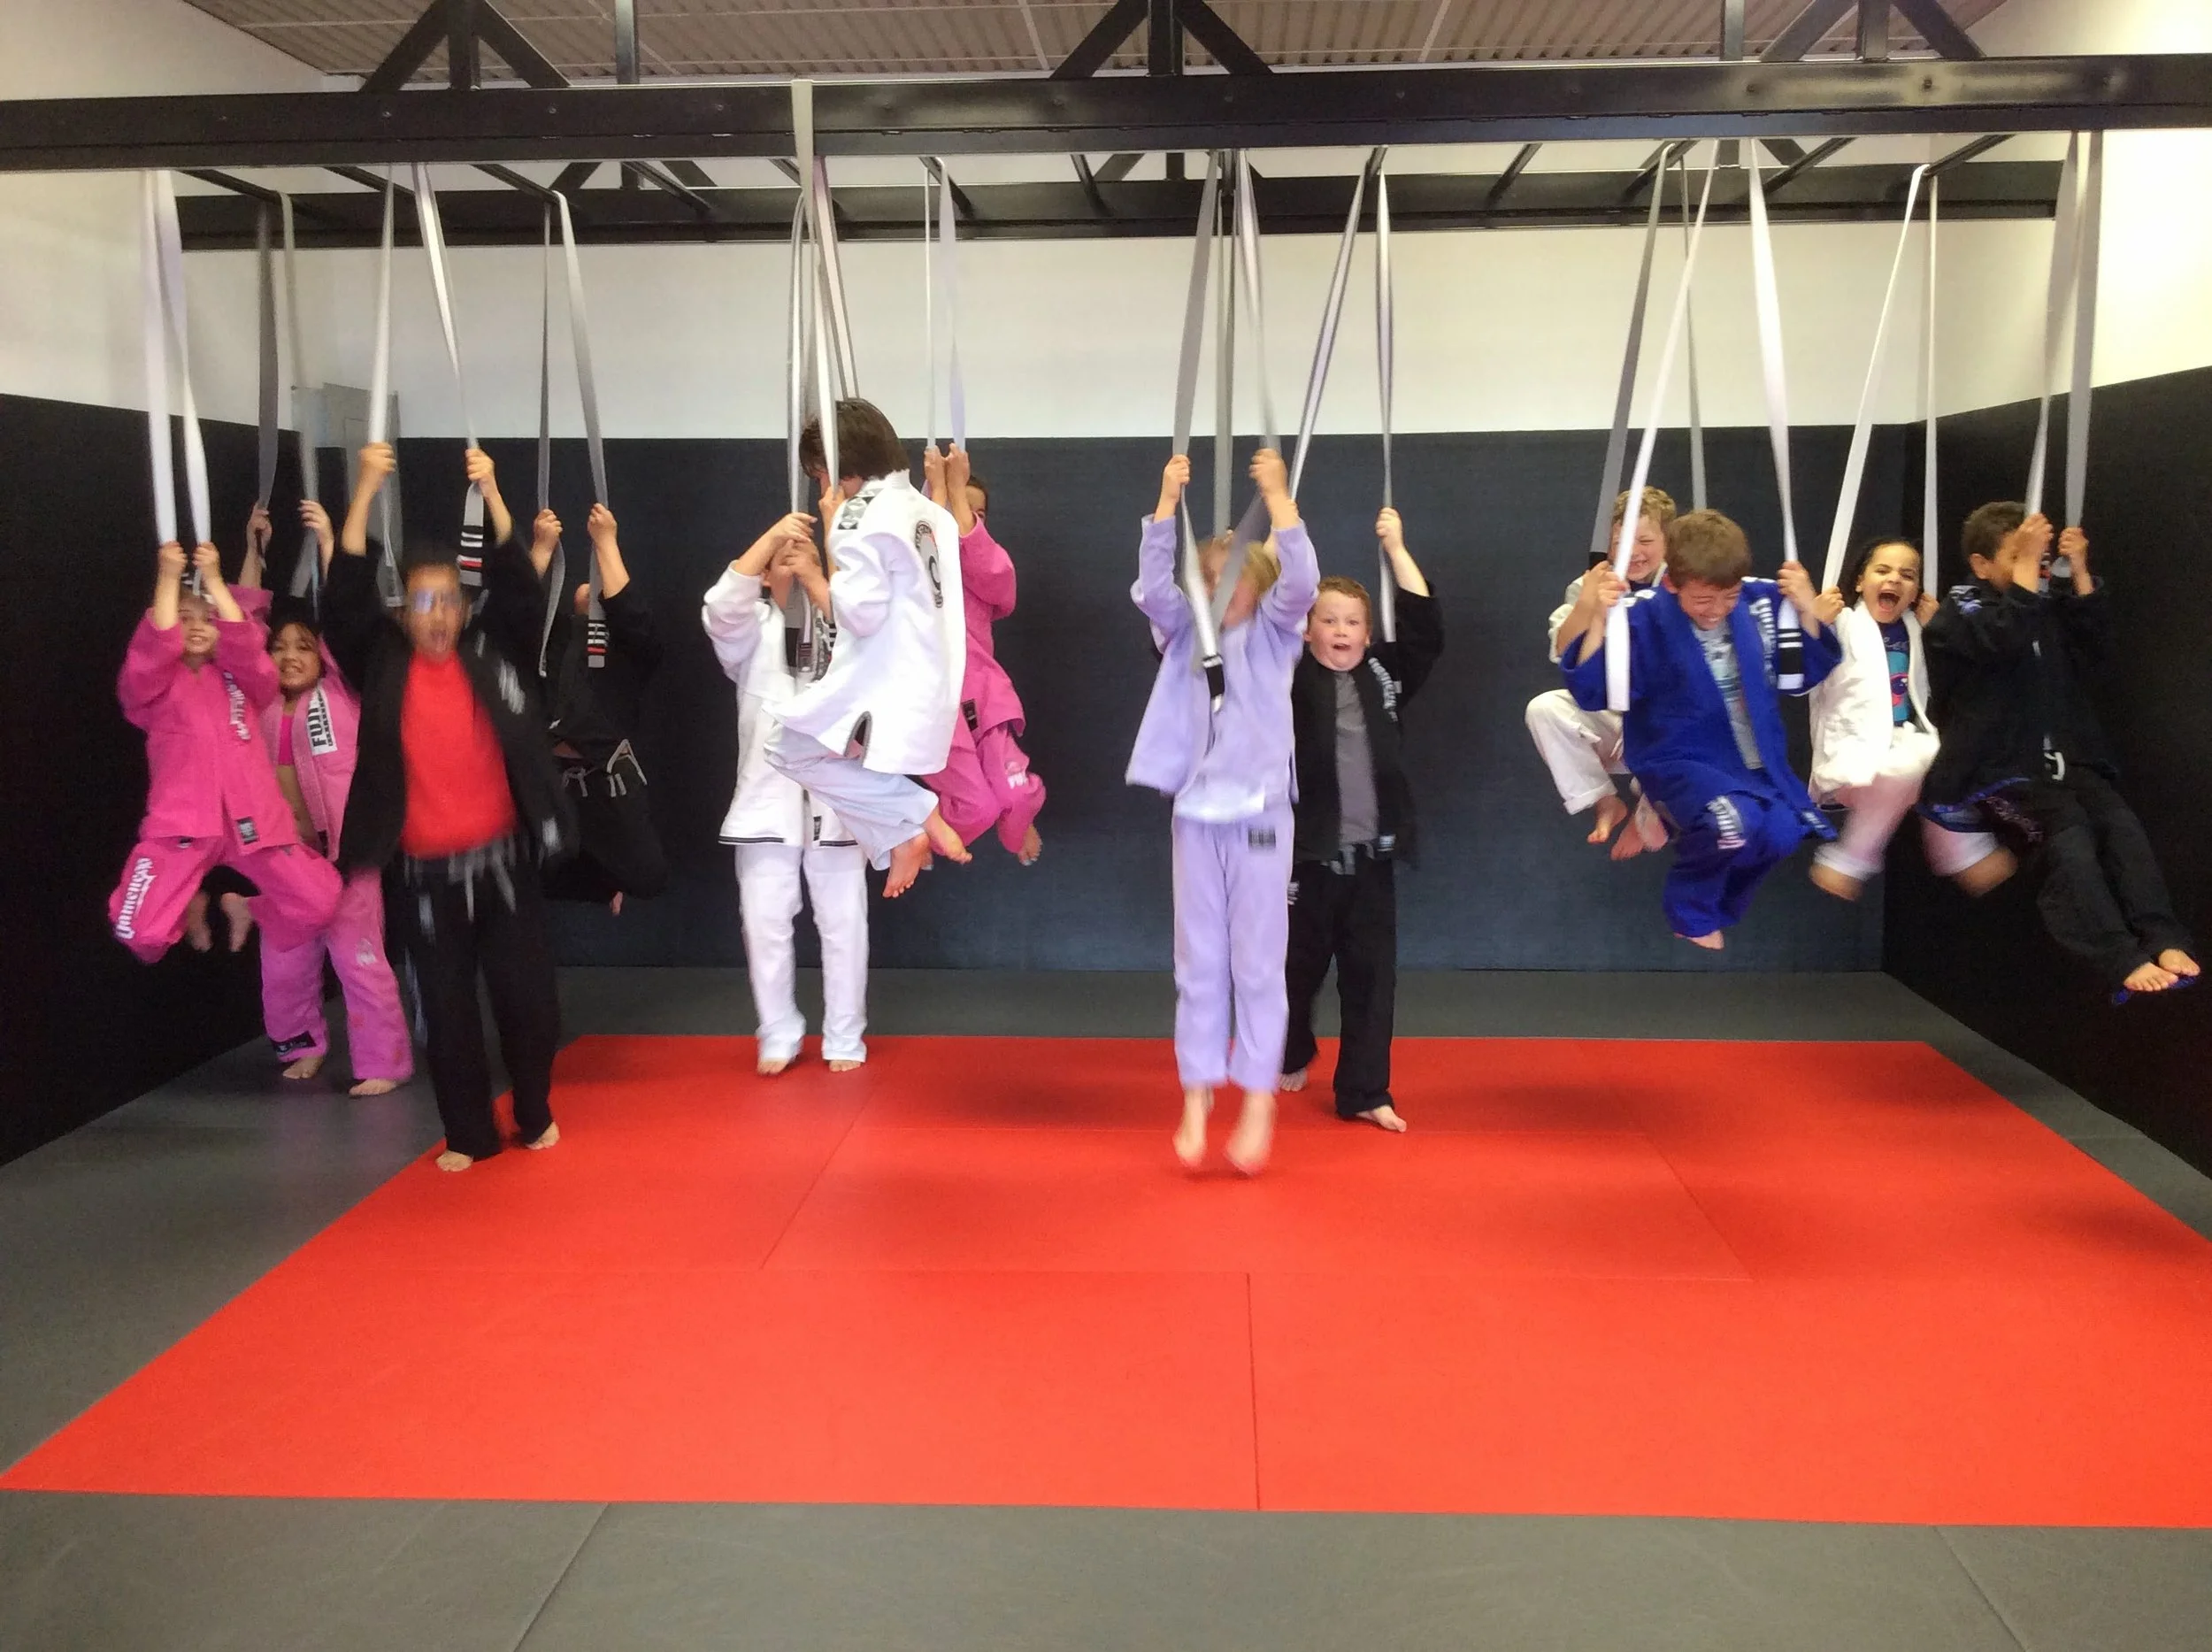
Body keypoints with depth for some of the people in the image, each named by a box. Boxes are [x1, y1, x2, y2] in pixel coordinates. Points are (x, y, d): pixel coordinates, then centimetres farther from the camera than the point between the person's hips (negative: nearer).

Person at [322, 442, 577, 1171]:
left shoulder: (491, 654, 4)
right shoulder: (383, 665, 2)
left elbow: (518, 587, -4)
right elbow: (344, 597, -8)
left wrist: (491, 495, -11)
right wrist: (366, 491, -13)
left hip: (500, 858, 1)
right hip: (423, 870, 0)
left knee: (526, 995, 7)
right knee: (447, 1010, 8)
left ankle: (535, 1116, 29)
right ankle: (469, 1134, 24)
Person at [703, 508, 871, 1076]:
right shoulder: (752, 630, 6)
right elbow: (721, 606, -15)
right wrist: (772, 535, -21)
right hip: (768, 799, 0)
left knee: (843, 924, 5)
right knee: (765, 924, 1)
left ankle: (844, 1038, 18)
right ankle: (779, 1035, 19)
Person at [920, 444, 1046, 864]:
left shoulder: (991, 565, 10)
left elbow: (987, 572, -14)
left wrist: (957, 487, -15)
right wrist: (938, 487, -16)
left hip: (982, 692, 3)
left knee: (1016, 793, -11)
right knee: (976, 805, -13)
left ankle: (1017, 828, 30)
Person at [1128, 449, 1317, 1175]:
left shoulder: (1273, 633, 1)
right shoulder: (1186, 632, 6)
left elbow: (1301, 579, -16)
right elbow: (1152, 582, -8)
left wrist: (1277, 495, -23)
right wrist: (1168, 501, -17)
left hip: (1259, 814, -2)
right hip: (1196, 814, 2)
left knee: (1257, 965, 4)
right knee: (1198, 965, 8)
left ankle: (1257, 1104, 13)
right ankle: (1196, 1101, 16)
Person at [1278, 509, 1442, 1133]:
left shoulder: (1384, 675, 6)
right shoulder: (1289, 677, -2)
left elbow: (1427, 631, -2)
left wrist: (1396, 548, -2)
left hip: (1370, 855, 2)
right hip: (1306, 853, -2)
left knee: (1371, 977, 3)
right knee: (1299, 968, 12)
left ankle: (1364, 1093, 12)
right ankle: (1291, 1057, 40)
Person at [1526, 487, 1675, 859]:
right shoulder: (1594, 584, -4)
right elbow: (1562, 654, -16)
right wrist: (1586, 602, -31)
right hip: (1608, 714, 3)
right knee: (1545, 709, -23)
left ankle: (1650, 817, -4)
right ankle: (1606, 803, -5)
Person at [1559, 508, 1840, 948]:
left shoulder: (1760, 603, -4)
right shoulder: (1644, 619, -16)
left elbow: (1799, 677, 7)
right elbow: (1592, 694, -18)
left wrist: (1807, 612, -9)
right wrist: (1596, 619, -28)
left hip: (1754, 759, 5)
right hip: (1679, 760, -5)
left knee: (1780, 834, -16)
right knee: (1733, 822, -32)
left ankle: (1719, 907, 18)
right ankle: (1692, 914, 0)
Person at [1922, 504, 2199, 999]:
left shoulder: (2044, 605, 20)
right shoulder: (1958, 612, 0)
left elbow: (2094, 649, 10)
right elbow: (2006, 640, -20)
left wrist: (2079, 572, 2)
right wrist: (2027, 565, -18)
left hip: (2061, 757, 6)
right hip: (1998, 767, -6)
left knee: (2119, 821, -24)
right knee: (2067, 827, -31)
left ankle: (2166, 942, -35)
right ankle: (2122, 961, -40)